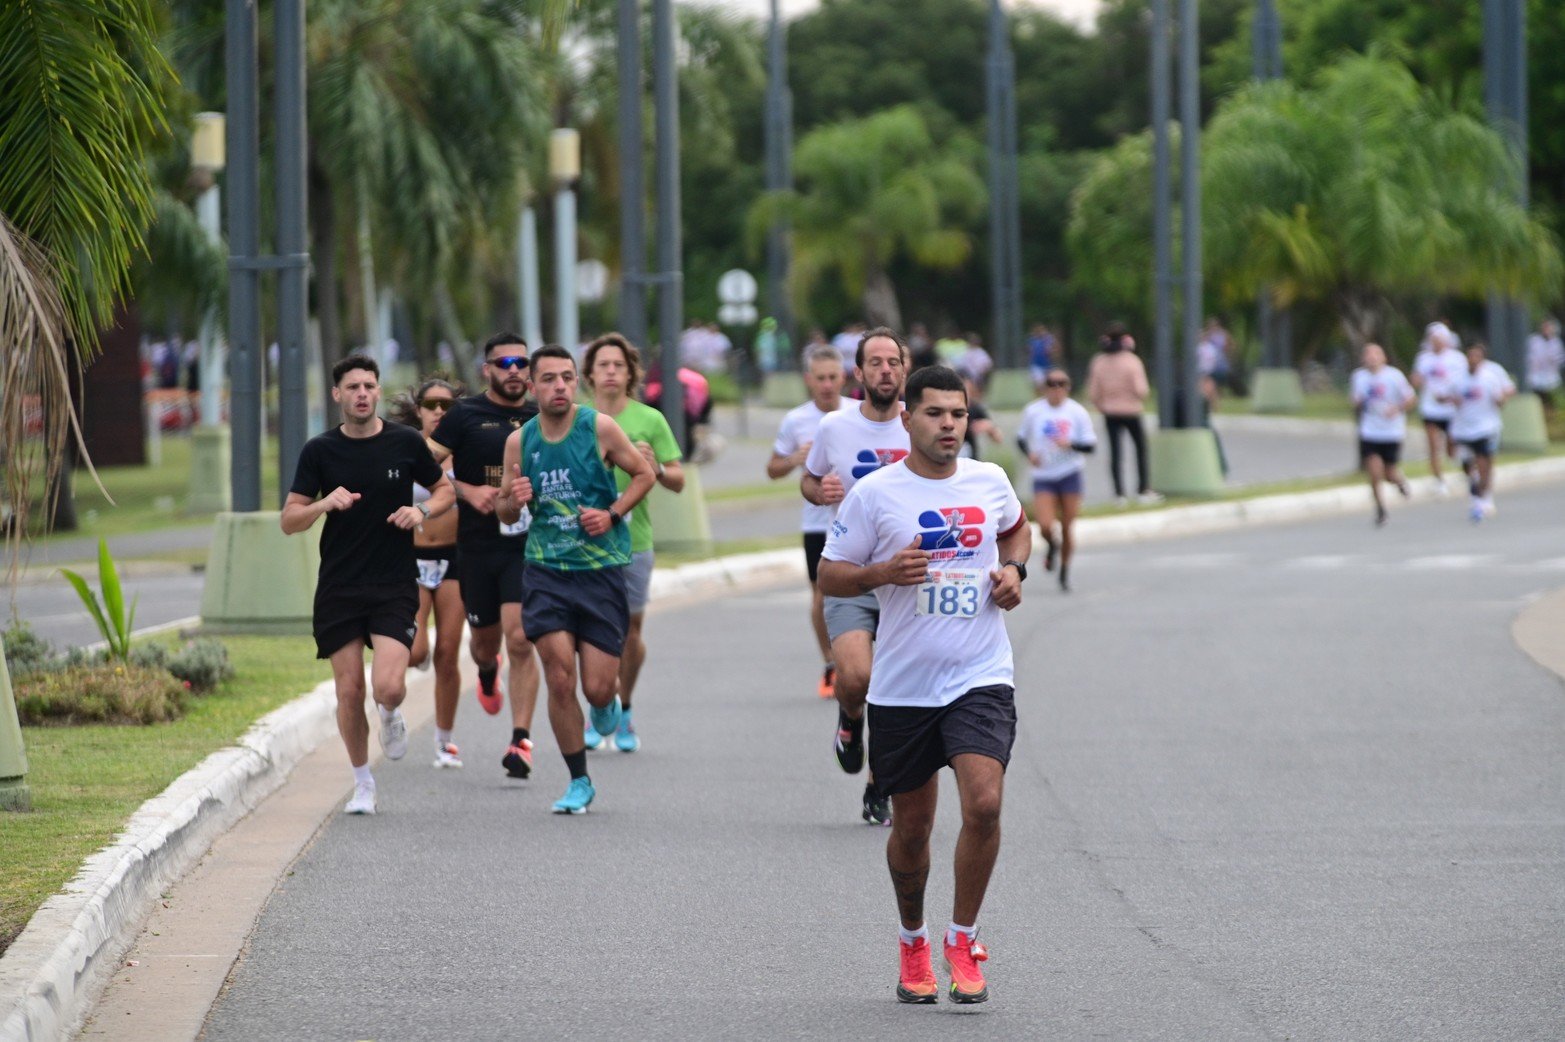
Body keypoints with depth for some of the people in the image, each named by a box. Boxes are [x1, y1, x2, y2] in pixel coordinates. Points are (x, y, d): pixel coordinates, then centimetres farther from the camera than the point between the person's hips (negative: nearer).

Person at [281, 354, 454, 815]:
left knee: (388, 686, -16)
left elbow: (445, 489, 15)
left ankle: (391, 717, 21)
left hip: (395, 586, -1)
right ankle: (362, 782, 21)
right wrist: (325, 503, -19)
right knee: (349, 691, 1)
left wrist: (422, 510, -7)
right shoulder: (319, 451, 0)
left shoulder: (405, 443, 0)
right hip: (338, 587, 1)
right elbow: (289, 521, 1)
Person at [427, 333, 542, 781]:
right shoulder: (465, 416, 0)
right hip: (477, 544, 0)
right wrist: (468, 492, -15)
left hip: (528, 545, 0)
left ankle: (521, 740, -11)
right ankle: (487, 672, 53)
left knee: (520, 639, -13)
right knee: (484, 639, 13)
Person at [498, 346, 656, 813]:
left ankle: (607, 703, 35)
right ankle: (579, 782, 6)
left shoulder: (599, 427, -6)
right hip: (546, 569, 1)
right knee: (560, 680, -9)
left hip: (602, 568, -1)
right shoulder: (519, 440, 2)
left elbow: (644, 474, 6)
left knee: (597, 687, -4)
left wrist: (613, 515, -9)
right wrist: (514, 500, -12)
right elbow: (505, 512, 12)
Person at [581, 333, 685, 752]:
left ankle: (623, 711, 24)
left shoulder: (650, 420, 1)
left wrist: (656, 470, -19)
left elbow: (678, 481, 2)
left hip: (633, 541, 0)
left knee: (631, 631, 5)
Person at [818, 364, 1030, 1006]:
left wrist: (1013, 568, 7)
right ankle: (913, 942, 34)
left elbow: (1016, 528, 28)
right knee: (911, 828, 9)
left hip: (981, 680, 1)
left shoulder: (990, 482, 6)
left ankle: (963, 939, -1)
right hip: (902, 684, -1)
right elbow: (830, 575, 0)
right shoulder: (873, 494, -4)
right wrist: (883, 573, -18)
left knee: (983, 804, -19)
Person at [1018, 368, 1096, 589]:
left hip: (1070, 475, 0)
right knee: (1045, 526, -13)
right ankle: (1052, 546, 25)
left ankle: (1065, 571, 22)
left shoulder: (1077, 412, -2)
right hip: (1042, 477, 0)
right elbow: (1021, 438, 13)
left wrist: (1070, 444, -21)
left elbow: (1090, 444, -3)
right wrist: (1029, 453, -8)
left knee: (1067, 527, 2)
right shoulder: (1033, 411, 0)